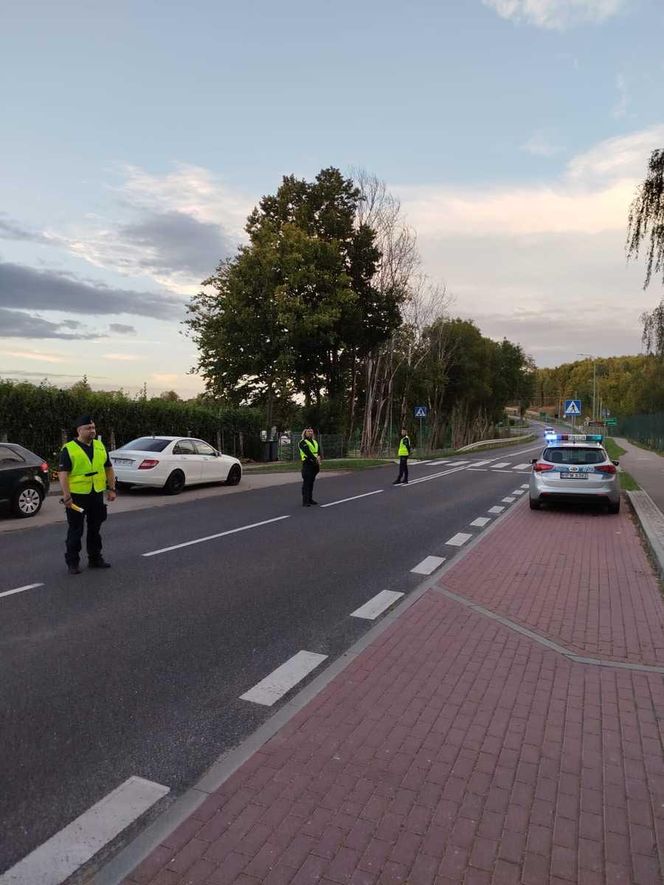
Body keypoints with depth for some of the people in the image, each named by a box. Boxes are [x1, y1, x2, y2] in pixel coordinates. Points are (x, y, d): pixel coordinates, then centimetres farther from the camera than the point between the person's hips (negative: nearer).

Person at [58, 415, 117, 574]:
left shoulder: (100, 446, 8)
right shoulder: (69, 449, -8)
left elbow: (108, 468, 14)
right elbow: (63, 474, -13)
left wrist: (111, 489, 8)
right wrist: (67, 496, -19)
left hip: (97, 495, 5)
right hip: (77, 496, -5)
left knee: (95, 528, 14)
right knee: (76, 530, 3)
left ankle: (95, 558, 26)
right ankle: (72, 562, 14)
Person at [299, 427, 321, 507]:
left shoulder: (315, 442, 19)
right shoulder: (303, 442, -5)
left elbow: (318, 452, 10)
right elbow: (308, 452, -16)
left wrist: (318, 457, -12)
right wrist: (315, 459, -20)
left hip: (314, 465, 7)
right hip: (307, 464, -7)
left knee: (311, 482, 12)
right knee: (306, 483, -9)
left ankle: (310, 499, 20)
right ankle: (305, 501, -9)